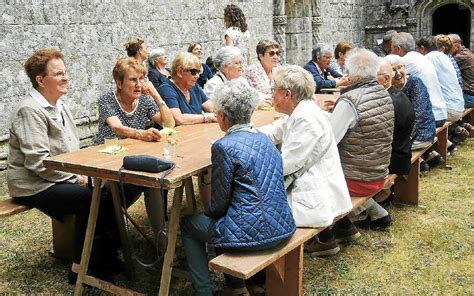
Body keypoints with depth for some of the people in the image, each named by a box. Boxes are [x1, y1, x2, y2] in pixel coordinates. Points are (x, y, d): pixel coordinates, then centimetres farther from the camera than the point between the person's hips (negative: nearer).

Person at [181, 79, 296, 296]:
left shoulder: (224, 146, -16)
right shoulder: (264, 139, 8)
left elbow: (219, 204, -10)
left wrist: (206, 207, 13)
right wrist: (212, 208, 24)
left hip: (252, 234, -7)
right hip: (281, 229, 8)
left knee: (187, 224, 17)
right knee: (218, 219, 31)